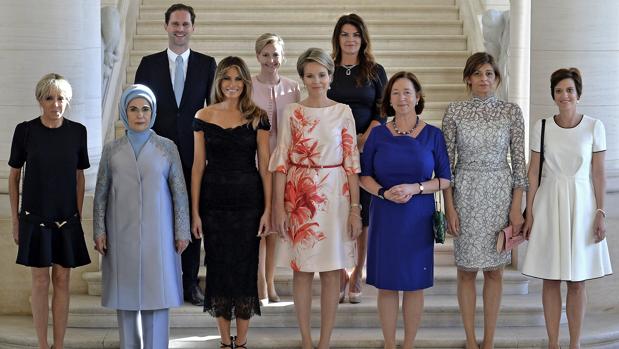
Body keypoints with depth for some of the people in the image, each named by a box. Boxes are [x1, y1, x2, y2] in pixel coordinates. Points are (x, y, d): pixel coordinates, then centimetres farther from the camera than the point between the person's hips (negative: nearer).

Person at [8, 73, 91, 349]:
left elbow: (79, 176, 8)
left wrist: (78, 215, 5)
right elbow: (14, 176, 2)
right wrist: (15, 220, 1)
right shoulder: (25, 130, -6)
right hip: (34, 217, -2)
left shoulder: (77, 131, 0)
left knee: (62, 282, 6)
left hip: (67, 219, 2)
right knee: (40, 282, 3)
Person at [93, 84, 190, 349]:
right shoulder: (112, 150, 7)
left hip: (157, 234, -1)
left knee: (156, 292, -2)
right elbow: (101, 193, 7)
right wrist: (99, 231, 1)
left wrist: (182, 231, 0)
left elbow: (180, 191, 3)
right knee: (126, 293, 5)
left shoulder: (167, 148, 4)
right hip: (122, 234, 1)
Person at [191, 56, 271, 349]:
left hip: (248, 200, -1)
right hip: (214, 201, 1)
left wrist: (268, 209, -7)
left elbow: (265, 165, -1)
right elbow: (198, 166, 3)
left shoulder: (257, 117, 0)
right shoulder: (204, 117, 3)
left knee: (246, 267, 3)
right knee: (218, 267, 5)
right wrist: (194, 211, -1)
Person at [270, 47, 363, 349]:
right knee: (302, 269, 5)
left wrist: (355, 208, -3)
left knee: (332, 271, 3)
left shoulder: (343, 112, 2)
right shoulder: (292, 112, 1)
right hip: (299, 196, 0)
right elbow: (281, 160, 0)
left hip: (335, 195, 0)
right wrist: (279, 207, -5)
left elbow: (352, 161, 1)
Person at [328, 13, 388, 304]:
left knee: (363, 214, -1)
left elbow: (382, 112, 3)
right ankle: (340, 276, 6)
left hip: (366, 150, 0)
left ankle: (356, 278, 5)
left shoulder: (375, 71, 7)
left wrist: (364, 139, -12)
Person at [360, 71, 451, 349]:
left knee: (415, 284, 5)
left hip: (418, 219, 0)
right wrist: (383, 192, -13)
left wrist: (415, 188, -14)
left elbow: (445, 179, 1)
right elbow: (363, 175, 5)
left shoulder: (433, 135, 2)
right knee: (386, 284, 4)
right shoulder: (378, 134, 3)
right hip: (385, 218, 0)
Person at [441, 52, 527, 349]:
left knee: (494, 269, 6)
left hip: (500, 193, 0)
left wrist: (516, 207, -4)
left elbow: (519, 161, 2)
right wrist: (449, 207, -5)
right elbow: (447, 161, 0)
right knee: (466, 269, 5)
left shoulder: (511, 112, 1)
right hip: (465, 193, 0)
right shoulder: (455, 111, 0)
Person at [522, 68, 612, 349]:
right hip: (549, 205, 1)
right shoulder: (542, 127, 1)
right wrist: (528, 214, 0)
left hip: (581, 206, -1)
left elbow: (598, 173, 1)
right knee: (550, 280, 5)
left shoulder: (594, 127, -1)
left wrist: (600, 213, -5)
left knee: (577, 282, 5)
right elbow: (533, 172, 2)